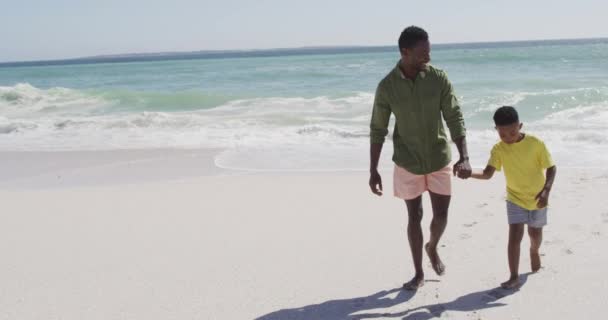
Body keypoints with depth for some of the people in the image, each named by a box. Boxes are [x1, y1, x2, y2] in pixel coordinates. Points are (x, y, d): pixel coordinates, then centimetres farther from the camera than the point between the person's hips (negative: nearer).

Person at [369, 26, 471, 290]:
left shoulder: (438, 78, -11)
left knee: (441, 215, 5)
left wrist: (464, 157, -25)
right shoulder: (387, 86, -12)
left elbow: (455, 118, -12)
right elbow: (378, 130, -5)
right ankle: (418, 273, 23)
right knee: (414, 216, 7)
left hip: (439, 159, 1)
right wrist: (373, 170, -6)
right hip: (407, 162, -1)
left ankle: (432, 248, 39)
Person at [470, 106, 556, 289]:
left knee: (535, 234, 18)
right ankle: (514, 277, -7)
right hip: (515, 199, 0)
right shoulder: (498, 149, -14)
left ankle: (534, 251, 53)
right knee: (514, 236, -12)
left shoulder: (536, 143, -20)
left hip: (538, 199, 0)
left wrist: (546, 191, -25)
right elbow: (487, 174, -22)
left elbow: (551, 168, -13)